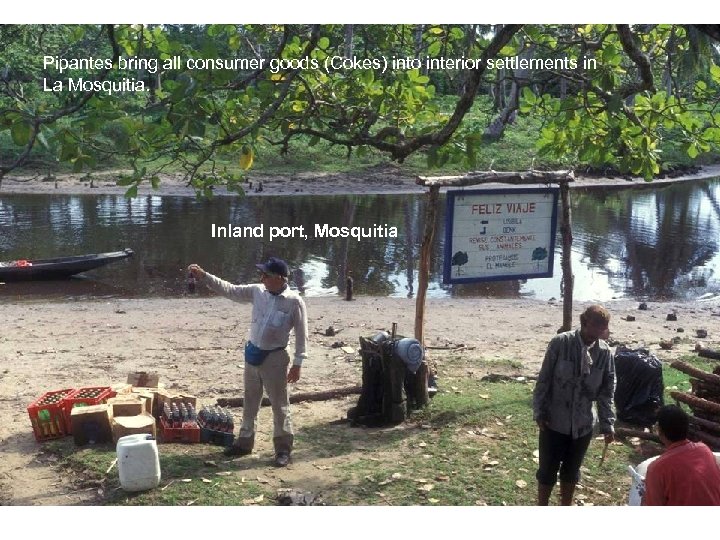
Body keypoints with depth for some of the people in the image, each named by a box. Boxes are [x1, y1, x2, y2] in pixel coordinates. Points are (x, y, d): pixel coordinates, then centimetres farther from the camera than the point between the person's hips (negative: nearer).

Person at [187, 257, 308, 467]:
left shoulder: (294, 302, -16)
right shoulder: (257, 292, -1)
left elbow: (301, 335, -11)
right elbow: (228, 289, 3)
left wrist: (297, 364, -11)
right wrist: (202, 276, -6)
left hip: (274, 358, -6)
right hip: (253, 354, 6)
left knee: (279, 405, 2)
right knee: (250, 402, 17)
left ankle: (283, 449, 13)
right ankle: (245, 442, 31)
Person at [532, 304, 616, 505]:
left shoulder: (605, 352, -7)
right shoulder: (560, 343, -15)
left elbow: (606, 391, 0)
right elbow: (544, 379, -9)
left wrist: (607, 424, -3)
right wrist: (539, 412, -9)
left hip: (583, 425, 3)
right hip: (554, 422, -3)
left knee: (571, 471, 17)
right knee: (548, 470, 9)